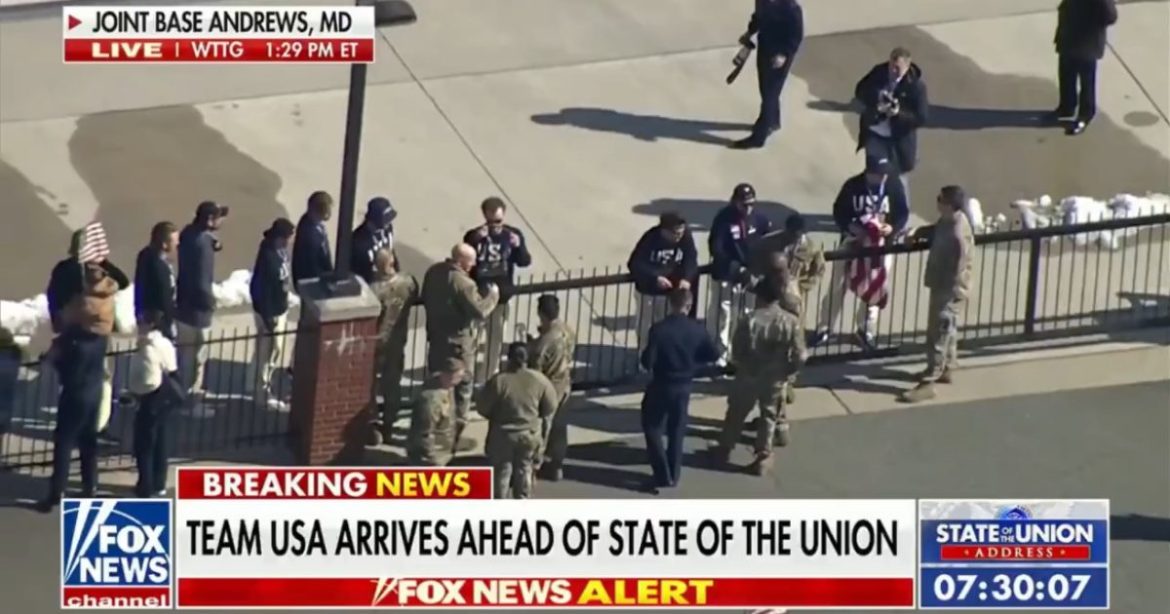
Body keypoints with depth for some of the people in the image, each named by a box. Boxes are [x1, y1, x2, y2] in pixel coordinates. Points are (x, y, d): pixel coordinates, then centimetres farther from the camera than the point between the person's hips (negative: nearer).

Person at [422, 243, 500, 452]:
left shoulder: (433, 272, 0)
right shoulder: (463, 283, -26)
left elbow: (425, 300, 13)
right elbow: (479, 311, -25)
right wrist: (493, 295, -10)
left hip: (435, 338, 8)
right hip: (458, 342, -8)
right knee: (460, 389, 6)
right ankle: (454, 436, 11)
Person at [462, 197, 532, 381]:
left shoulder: (513, 234, -5)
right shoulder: (473, 235, -11)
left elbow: (525, 262, -7)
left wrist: (519, 247, -27)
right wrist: (475, 241, -33)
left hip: (501, 296, 2)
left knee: (496, 339, 14)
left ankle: (489, 378, 28)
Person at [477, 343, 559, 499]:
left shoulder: (498, 381, -19)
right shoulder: (539, 380, -12)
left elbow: (482, 408, -10)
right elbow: (551, 407, -1)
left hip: (502, 435, -2)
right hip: (530, 434, 2)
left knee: (502, 471, 10)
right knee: (524, 470, 19)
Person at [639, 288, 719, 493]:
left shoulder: (659, 330, -19)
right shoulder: (697, 329, -8)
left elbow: (647, 361, -19)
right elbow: (714, 355, 1)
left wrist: (652, 366, 3)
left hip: (661, 386, -4)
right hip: (684, 387, 4)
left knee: (653, 428, 9)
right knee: (676, 431, 18)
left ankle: (663, 475, 2)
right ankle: (673, 475, 23)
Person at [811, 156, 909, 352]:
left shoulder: (894, 187, -11)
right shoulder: (853, 186, -13)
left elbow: (903, 213, -4)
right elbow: (838, 211, -6)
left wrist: (892, 228, -24)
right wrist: (849, 227, -25)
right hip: (852, 241, -1)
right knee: (837, 285, 5)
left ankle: (865, 331, 25)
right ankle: (823, 329, 17)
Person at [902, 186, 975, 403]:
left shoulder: (959, 235, -32)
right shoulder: (948, 220, -3)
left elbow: (957, 271, -27)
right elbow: (934, 234, 21)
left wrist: (948, 296, -20)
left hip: (949, 291, -10)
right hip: (942, 287, 10)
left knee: (938, 335, -2)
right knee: (947, 331, 25)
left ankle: (928, 383, 5)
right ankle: (946, 369, 41)